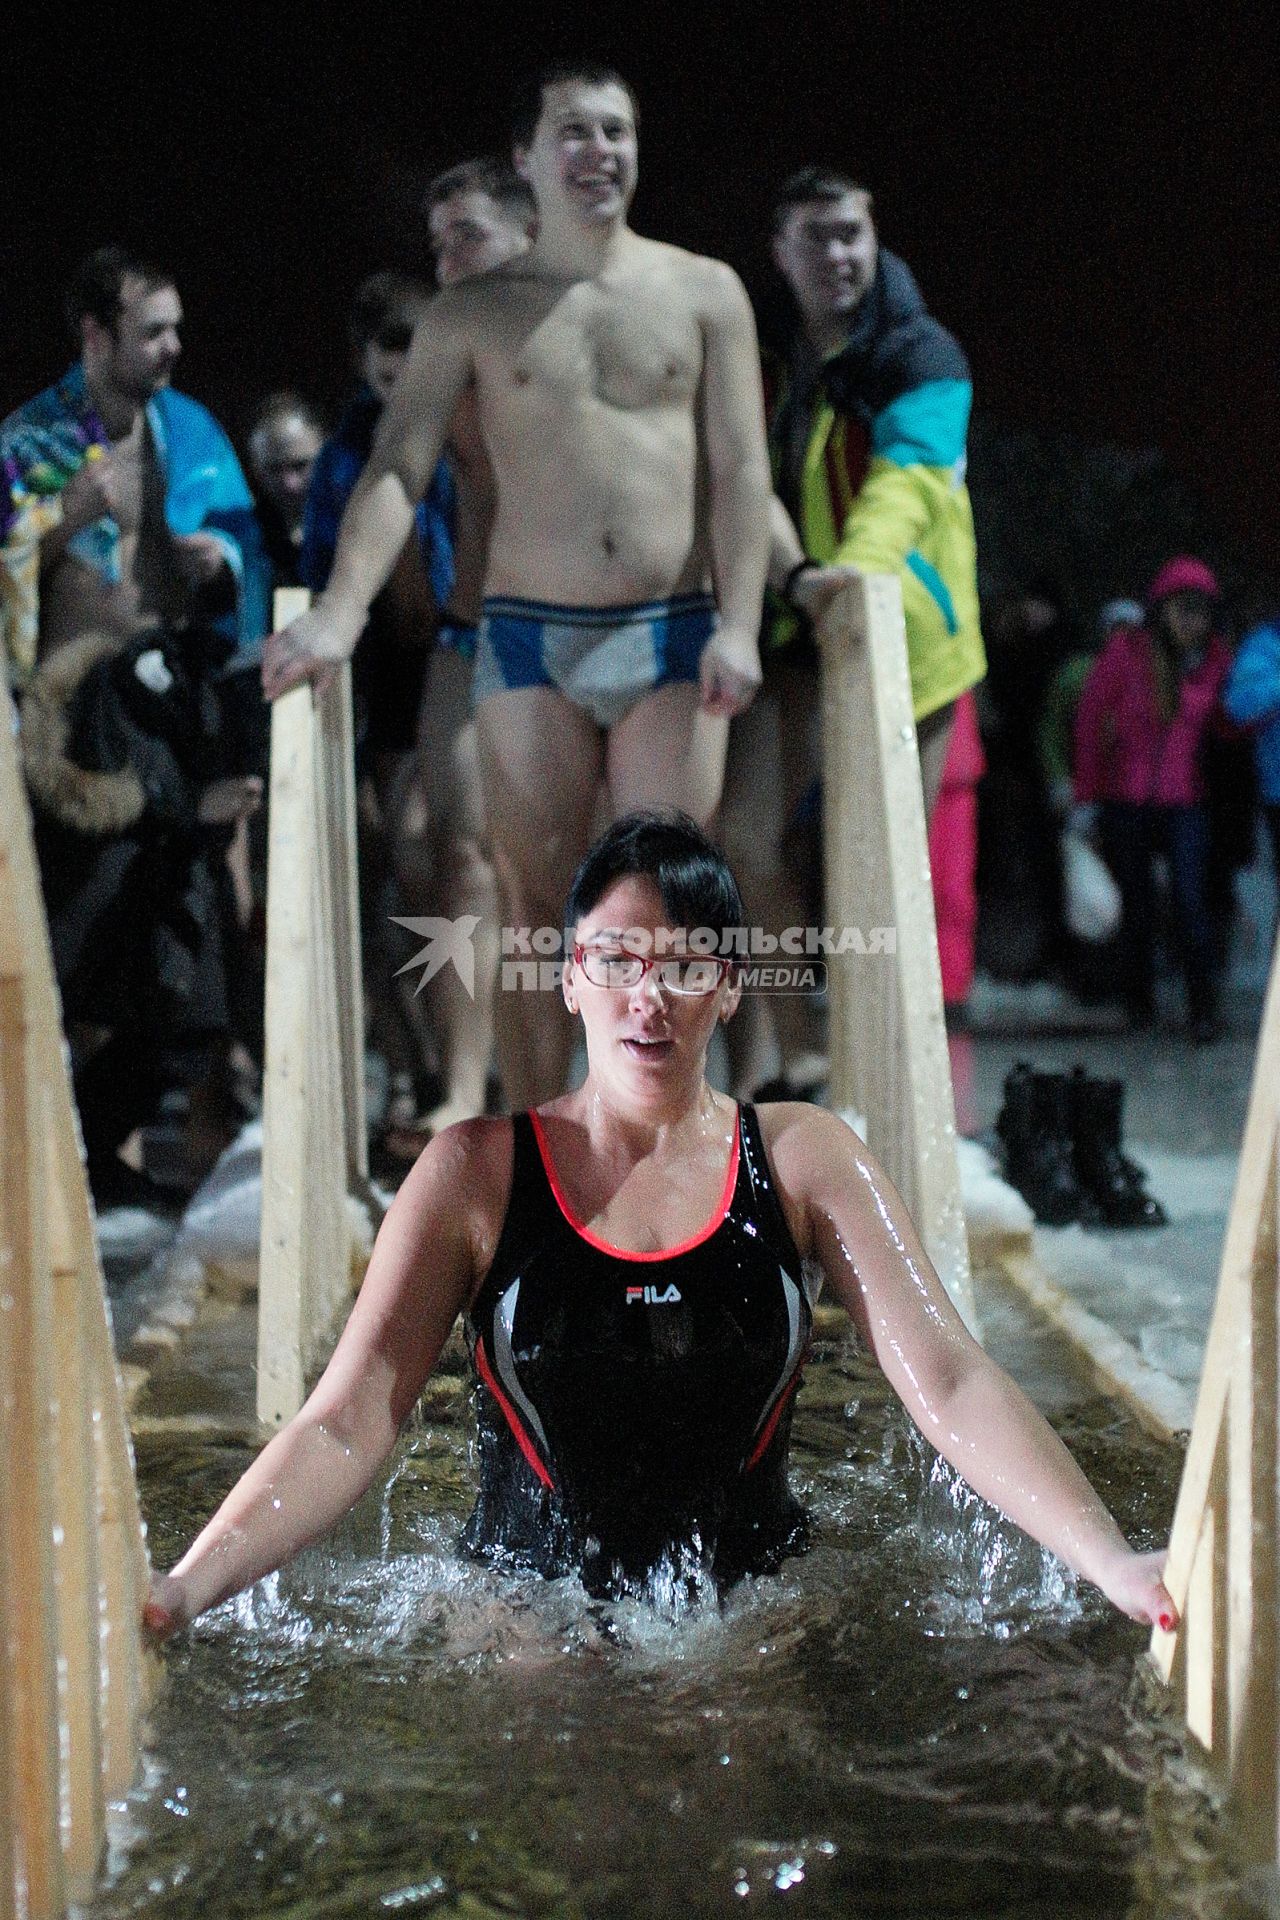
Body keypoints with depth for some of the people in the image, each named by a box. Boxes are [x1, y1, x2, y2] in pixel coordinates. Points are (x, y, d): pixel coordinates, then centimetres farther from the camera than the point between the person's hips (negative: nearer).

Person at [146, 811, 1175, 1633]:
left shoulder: (801, 1160, 2)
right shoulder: (476, 1172, 0)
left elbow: (952, 1386, -7)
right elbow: (346, 1426, -6)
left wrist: (1113, 1562, -22)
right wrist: (184, 1591, -22)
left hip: (757, 1610, 2)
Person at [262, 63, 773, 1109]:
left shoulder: (702, 291, 8)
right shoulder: (474, 313, 7)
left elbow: (740, 468, 2)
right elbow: (399, 468, -1)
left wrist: (737, 625, -10)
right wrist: (339, 613, -16)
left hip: (672, 633, 0)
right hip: (529, 638, 0)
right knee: (535, 914, 1)